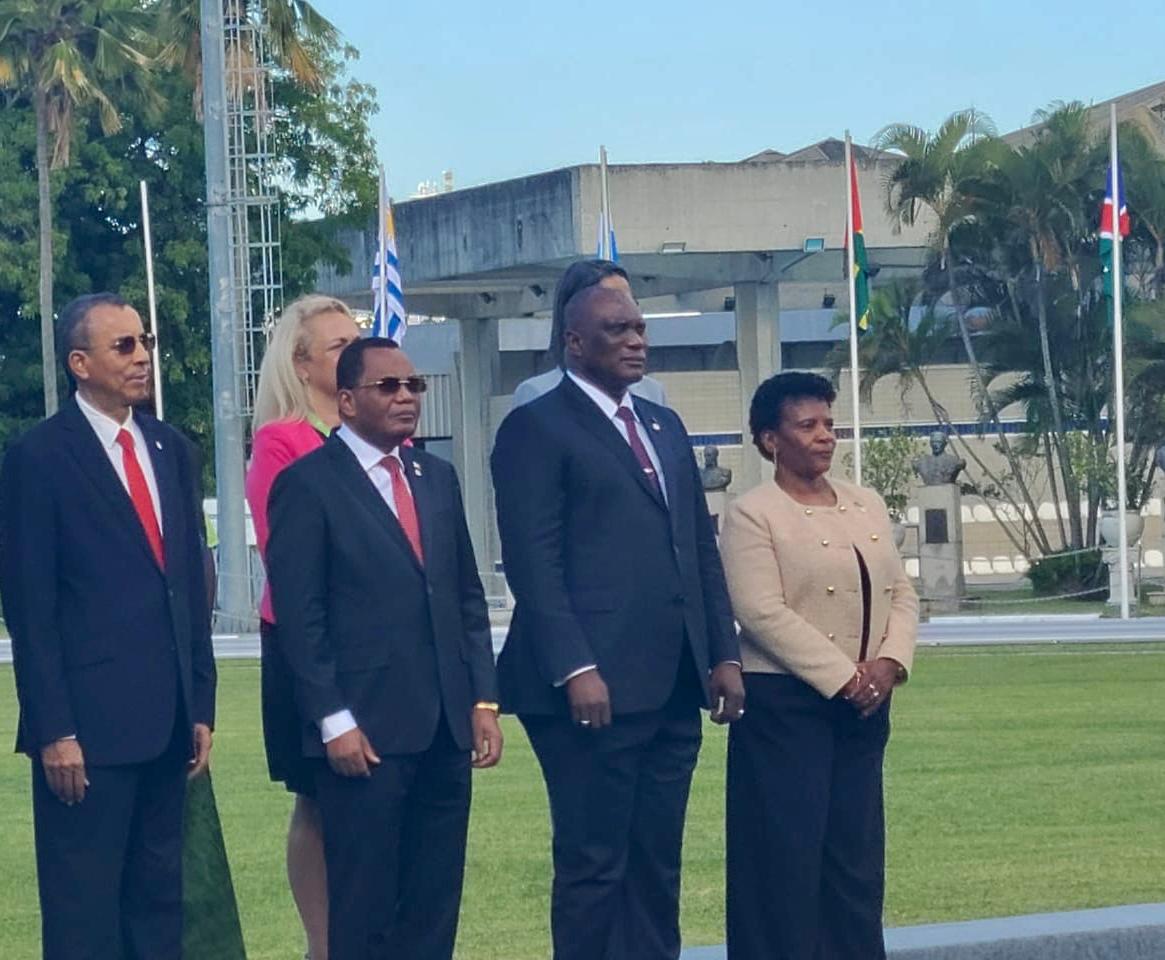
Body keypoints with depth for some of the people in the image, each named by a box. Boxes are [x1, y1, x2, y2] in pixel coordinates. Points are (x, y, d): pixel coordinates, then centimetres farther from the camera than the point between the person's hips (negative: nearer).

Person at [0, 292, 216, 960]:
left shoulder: (169, 449, 13)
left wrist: (201, 704, 11)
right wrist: (54, 730, -13)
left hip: (168, 720, 6)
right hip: (89, 726, -6)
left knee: (159, 902, 10)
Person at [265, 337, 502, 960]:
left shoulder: (437, 478, 16)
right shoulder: (307, 485, -4)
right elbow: (299, 617, -9)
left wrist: (483, 700, 9)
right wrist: (334, 721, -14)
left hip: (445, 727, 6)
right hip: (365, 732, -6)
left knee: (434, 907, 7)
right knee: (364, 908, -2)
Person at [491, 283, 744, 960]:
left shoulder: (665, 426, 19)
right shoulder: (537, 427, -4)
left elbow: (702, 548, 20)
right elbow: (534, 562, -11)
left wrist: (724, 653, 10)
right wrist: (575, 670, -19)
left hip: (674, 684, 7)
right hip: (596, 686, -7)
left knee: (658, 862, 8)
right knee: (595, 862, -4)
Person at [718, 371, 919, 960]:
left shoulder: (867, 506, 13)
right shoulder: (751, 515, -6)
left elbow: (901, 595, 12)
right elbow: (763, 613, -15)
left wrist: (889, 663, -8)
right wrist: (842, 678, -18)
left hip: (863, 703, 6)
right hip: (784, 703, -6)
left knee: (856, 847, 6)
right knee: (787, 849, -5)